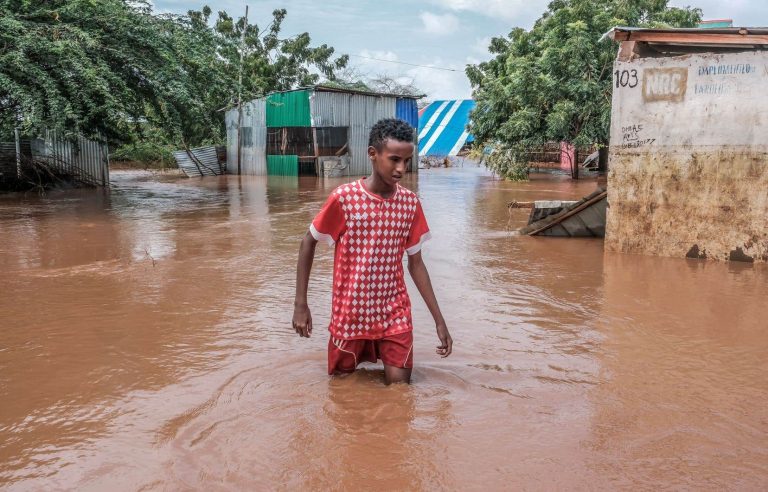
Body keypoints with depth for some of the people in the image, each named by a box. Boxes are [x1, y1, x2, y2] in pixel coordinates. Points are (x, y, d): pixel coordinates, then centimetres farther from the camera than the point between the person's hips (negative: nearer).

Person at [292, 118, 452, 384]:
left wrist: (439, 320, 3)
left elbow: (415, 264, 3)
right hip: (350, 315, -2)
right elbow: (308, 243, -1)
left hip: (395, 314, 2)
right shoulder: (343, 197, -15)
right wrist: (300, 304, -5)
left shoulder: (411, 202, -4)